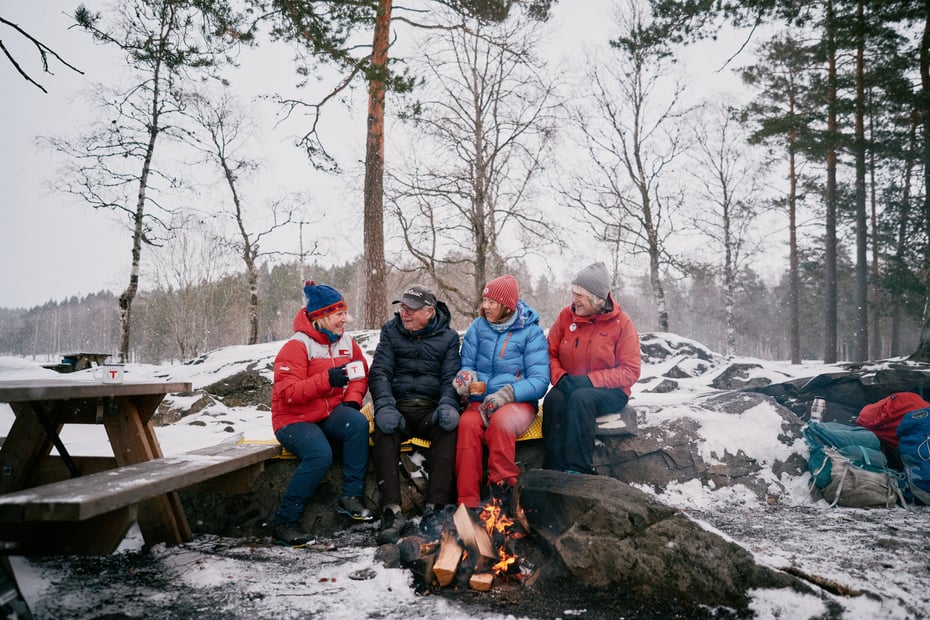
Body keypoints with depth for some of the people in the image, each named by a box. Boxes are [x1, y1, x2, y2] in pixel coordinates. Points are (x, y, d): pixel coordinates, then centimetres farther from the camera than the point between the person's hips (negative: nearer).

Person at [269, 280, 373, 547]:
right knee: (320, 455, -32)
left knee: (358, 423, -27)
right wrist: (326, 379, -35)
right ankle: (285, 522, -14)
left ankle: (351, 497, -16)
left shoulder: (347, 343, 4)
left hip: (330, 413, 5)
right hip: (294, 419, -5)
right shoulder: (297, 346, -15)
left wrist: (352, 399, -8)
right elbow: (288, 392, -23)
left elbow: (362, 374, 12)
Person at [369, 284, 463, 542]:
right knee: (385, 428, -33)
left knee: (448, 426, -33)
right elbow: (379, 373, 1)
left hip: (431, 407, 0)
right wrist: (385, 406, -18)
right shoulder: (391, 332, 11)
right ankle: (392, 511, -32)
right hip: (398, 406, 1)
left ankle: (434, 509, -31)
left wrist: (447, 405, -20)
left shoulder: (448, 336, 9)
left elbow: (451, 378, 2)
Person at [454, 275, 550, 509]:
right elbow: (467, 365, 10)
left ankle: (502, 487, -21)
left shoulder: (532, 332, -2)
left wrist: (506, 395, -24)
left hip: (518, 402, -2)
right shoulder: (477, 327, 8)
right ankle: (468, 502, -28)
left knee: (501, 421, -36)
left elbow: (540, 380, -9)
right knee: (467, 424, -31)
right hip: (480, 401, 3)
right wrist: (466, 377, -16)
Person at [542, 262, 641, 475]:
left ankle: (578, 470, -32)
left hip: (610, 393, -3)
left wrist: (589, 380, -20)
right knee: (554, 399, -31)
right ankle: (555, 469, -31)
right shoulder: (566, 315, 1)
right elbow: (551, 353, 5)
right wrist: (561, 378, -16)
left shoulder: (621, 323, -8)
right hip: (569, 387, 3)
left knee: (580, 398, -35)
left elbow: (630, 371, -11)